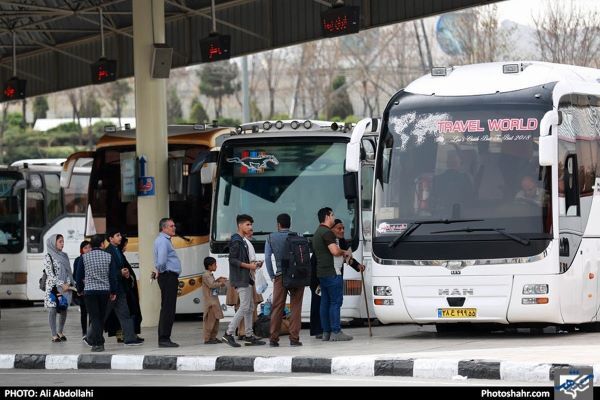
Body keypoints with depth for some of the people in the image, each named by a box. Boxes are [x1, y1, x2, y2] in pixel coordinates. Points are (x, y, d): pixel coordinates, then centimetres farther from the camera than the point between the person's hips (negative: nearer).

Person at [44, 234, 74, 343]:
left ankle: (60, 332, 19)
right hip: (53, 287, -5)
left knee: (63, 310, 5)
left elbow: (69, 271, 11)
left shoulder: (64, 256, 13)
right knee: (52, 310, -4)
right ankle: (54, 335, -1)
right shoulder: (48, 257, -4)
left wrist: (69, 283, -7)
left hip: (65, 287, 5)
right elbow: (50, 274, -10)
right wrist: (62, 284, -15)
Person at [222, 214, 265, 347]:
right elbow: (233, 259, -18)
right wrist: (249, 265, -20)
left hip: (248, 278, 10)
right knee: (244, 307, -13)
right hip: (241, 278, -10)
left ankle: (249, 336, 13)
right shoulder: (236, 241, -11)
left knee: (250, 307, 10)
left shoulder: (246, 241, 18)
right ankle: (228, 334, -10)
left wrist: (256, 264, 7)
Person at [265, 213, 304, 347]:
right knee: (296, 307, 2)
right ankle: (294, 338, -3)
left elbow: (267, 258, 0)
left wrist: (272, 275, 7)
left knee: (277, 308, 4)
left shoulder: (271, 238, 5)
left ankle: (273, 338, 2)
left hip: (280, 276, 1)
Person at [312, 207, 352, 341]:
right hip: (331, 272, -10)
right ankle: (336, 332, -10)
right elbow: (335, 251, -24)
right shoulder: (327, 232, -13)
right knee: (336, 302, -7)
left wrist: (342, 253, 18)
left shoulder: (317, 233, 19)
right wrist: (345, 252, -3)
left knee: (325, 302, 9)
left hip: (321, 273, 10)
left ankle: (326, 332, 10)